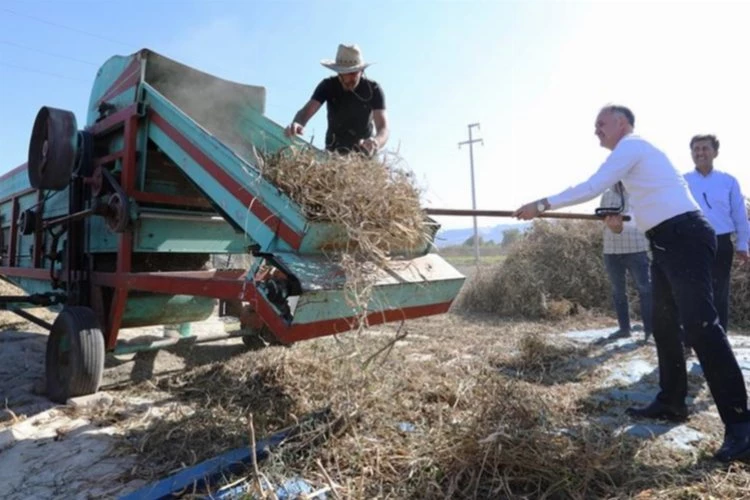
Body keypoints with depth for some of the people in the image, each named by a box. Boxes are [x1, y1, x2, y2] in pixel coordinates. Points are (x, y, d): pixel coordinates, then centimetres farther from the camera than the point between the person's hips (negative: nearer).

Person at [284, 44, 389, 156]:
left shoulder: (373, 89, -18)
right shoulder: (328, 86, -14)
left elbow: (383, 128, -27)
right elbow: (306, 110, -24)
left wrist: (376, 143, -51)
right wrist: (297, 124, -49)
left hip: (364, 152, -1)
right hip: (334, 151, 1)